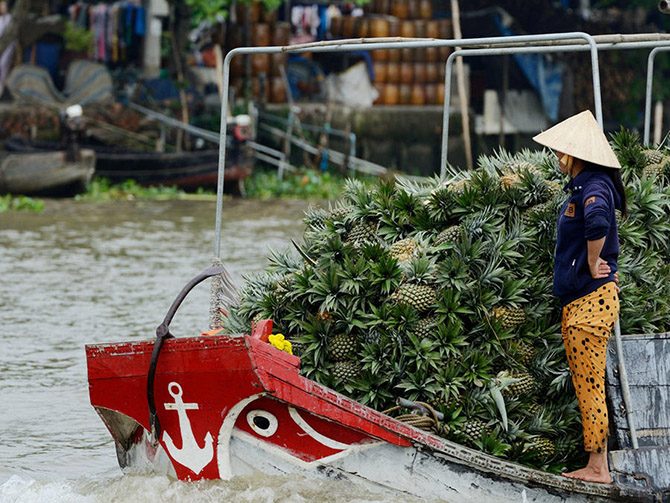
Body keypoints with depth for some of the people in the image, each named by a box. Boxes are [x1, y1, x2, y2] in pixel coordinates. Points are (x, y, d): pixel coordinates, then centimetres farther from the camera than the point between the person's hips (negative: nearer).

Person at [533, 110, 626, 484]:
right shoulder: (581, 187, 15)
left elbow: (597, 221, -39)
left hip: (592, 298, -10)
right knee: (586, 386, 11)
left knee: (590, 384, -7)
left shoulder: (594, 188, -16)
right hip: (577, 301, 10)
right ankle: (595, 464, 15)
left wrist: (593, 265, -25)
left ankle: (599, 468, -4)